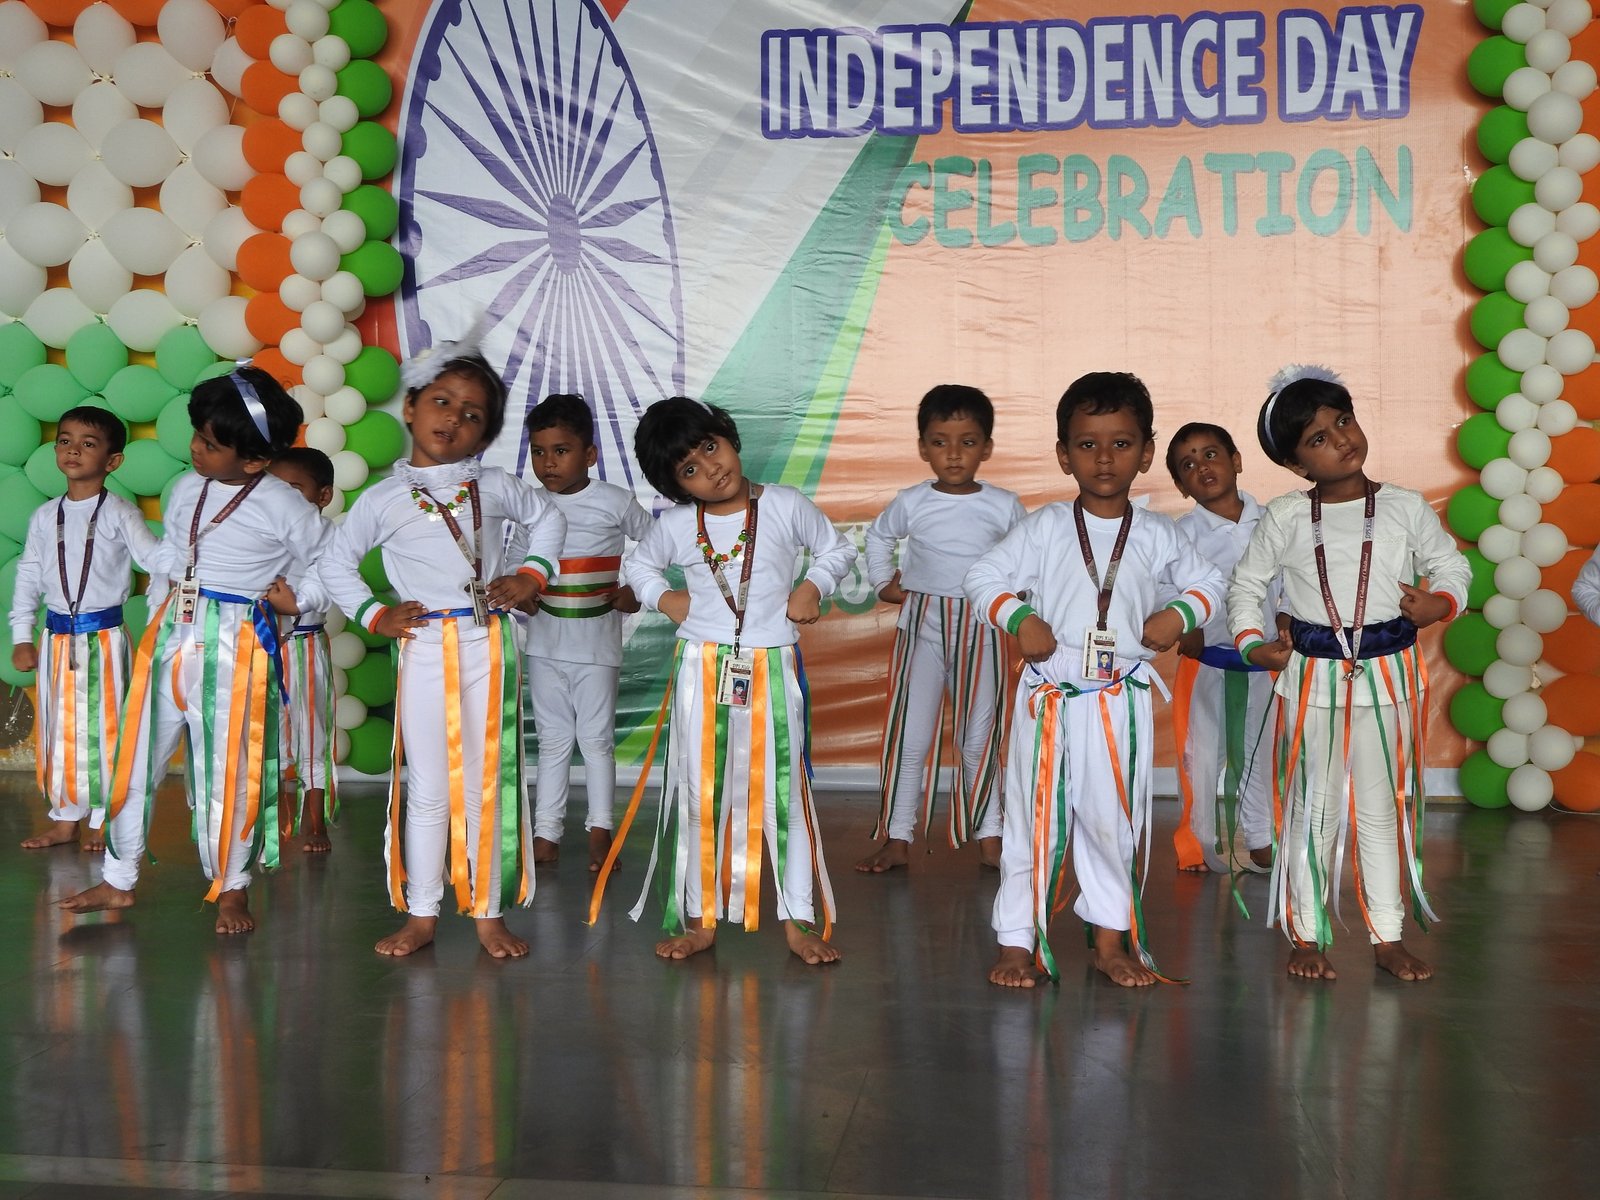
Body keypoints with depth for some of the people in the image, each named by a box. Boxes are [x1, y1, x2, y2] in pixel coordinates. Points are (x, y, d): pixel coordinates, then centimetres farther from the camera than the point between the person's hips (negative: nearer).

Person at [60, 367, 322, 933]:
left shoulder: (281, 505, -10)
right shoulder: (186, 490, 7)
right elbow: (166, 558, 17)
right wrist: (157, 623, 13)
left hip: (236, 646, -6)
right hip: (172, 632, 6)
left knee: (230, 769, 1)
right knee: (137, 756, 10)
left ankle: (232, 888, 19)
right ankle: (119, 880, 25)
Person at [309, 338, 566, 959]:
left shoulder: (495, 487, 5)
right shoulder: (383, 500, 2)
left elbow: (547, 518, 22)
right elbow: (335, 563, 13)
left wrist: (532, 574, 7)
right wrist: (374, 615, 2)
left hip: (490, 646, 1)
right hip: (423, 650, -1)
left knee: (488, 784, 7)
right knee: (427, 790, 7)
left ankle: (488, 912, 18)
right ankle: (421, 914, 19)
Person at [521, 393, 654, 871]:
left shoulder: (615, 501, -7)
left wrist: (636, 590, -5)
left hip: (597, 642, -3)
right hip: (545, 642, 3)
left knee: (596, 738, 3)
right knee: (553, 740, 9)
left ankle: (600, 830, 15)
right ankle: (546, 833, 14)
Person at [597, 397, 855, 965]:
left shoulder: (784, 506, -4)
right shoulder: (675, 525, 0)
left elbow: (837, 549, 9)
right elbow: (637, 564, 19)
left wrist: (813, 586, -8)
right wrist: (661, 597, 0)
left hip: (772, 670, -1)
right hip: (702, 672, 1)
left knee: (783, 790, 4)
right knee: (700, 793, 7)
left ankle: (799, 919, 13)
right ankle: (699, 918, 19)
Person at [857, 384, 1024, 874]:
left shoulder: (1004, 505, -5)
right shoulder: (911, 503, -3)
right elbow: (878, 537, 17)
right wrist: (883, 582, 8)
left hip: (981, 630, 0)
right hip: (921, 626, 0)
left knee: (981, 736, 8)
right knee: (908, 735, 2)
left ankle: (988, 835, 19)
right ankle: (896, 837, 11)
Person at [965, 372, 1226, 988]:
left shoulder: (1157, 536, 5)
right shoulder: (1044, 527, 0)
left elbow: (1207, 581, 19)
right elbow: (983, 577, 2)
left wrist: (1179, 614, -1)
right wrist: (1020, 619, -14)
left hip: (1121, 699, 2)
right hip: (1048, 696, -1)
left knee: (1113, 816, 8)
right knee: (1034, 816, 3)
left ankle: (1110, 938, 23)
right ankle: (1018, 940, 14)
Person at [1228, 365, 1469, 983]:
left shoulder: (1405, 508, -1)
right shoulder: (1285, 517, -4)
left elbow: (1452, 566, 9)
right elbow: (1246, 584, 7)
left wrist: (1439, 603, -11)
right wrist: (1252, 643, -4)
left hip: (1388, 675, 1)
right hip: (1312, 676, -1)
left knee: (1382, 808, 10)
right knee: (1311, 808, 7)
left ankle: (1388, 936, 21)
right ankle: (1306, 935, 18)